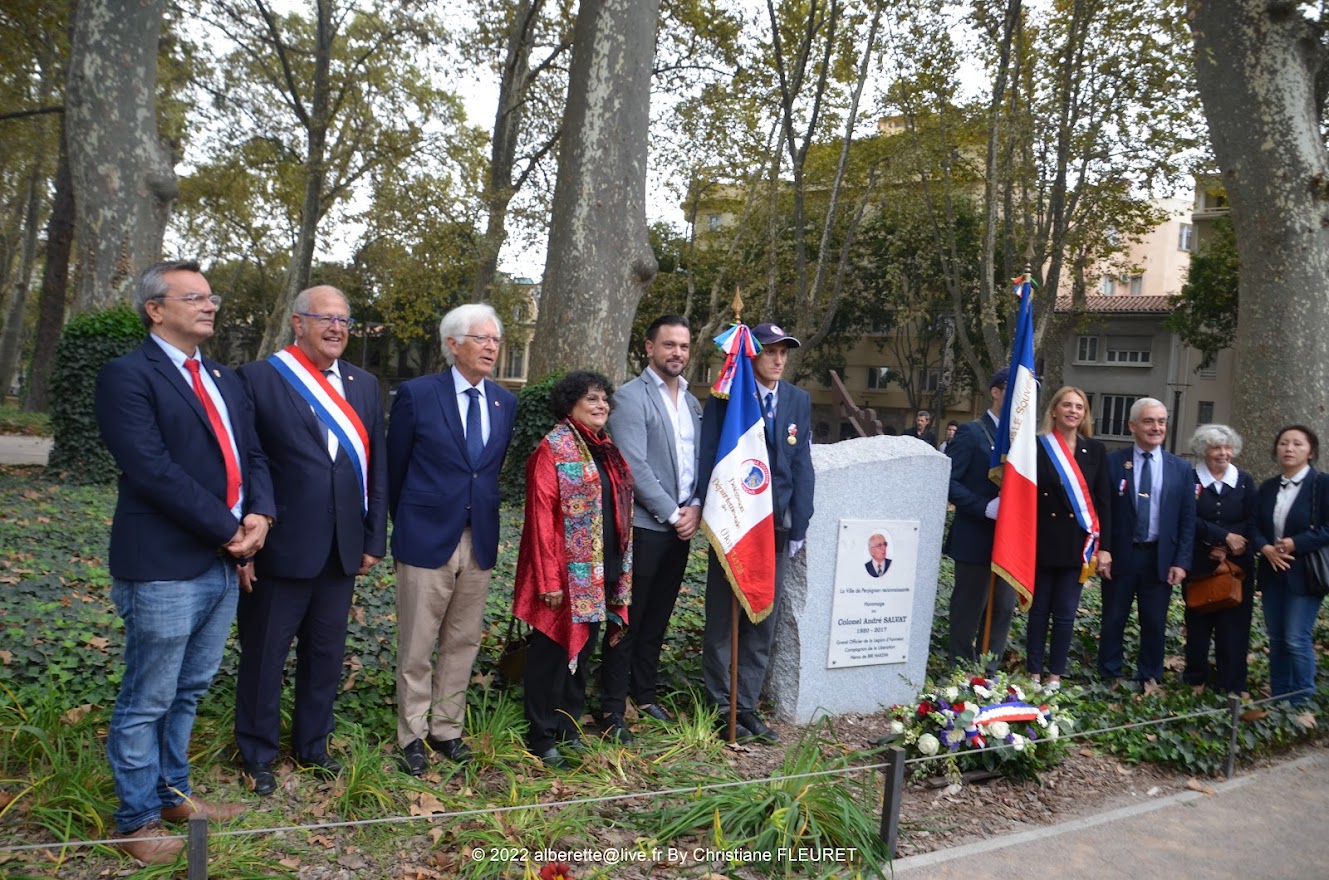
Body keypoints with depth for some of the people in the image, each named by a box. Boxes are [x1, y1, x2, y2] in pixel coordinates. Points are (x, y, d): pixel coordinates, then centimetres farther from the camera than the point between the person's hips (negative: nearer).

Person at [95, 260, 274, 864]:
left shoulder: (224, 379, 16)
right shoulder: (127, 376, -10)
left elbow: (252, 455, 13)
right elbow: (153, 470, -19)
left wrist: (260, 514, -6)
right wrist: (228, 530, -15)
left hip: (224, 564, 7)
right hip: (164, 569, -7)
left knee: (188, 692, 19)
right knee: (146, 701, 6)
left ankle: (171, 791, 34)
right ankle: (137, 817, 22)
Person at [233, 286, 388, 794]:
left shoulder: (364, 385, 9)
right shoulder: (260, 378, -6)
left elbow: (375, 466, 10)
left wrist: (374, 539, 6)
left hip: (341, 551, 5)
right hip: (279, 549, -5)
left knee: (326, 654, 16)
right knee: (264, 655, 10)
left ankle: (312, 746, 33)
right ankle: (257, 755, 28)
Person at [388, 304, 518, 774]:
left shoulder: (505, 401, 6)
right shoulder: (417, 394, -7)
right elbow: (395, 467, 2)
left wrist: (482, 516, 15)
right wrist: (406, 523, 10)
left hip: (480, 540, 4)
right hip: (427, 538, -4)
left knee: (463, 643, 12)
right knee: (416, 647, 5)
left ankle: (447, 729, 26)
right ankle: (413, 735, 19)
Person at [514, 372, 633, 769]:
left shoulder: (606, 450, 13)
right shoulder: (554, 448, -10)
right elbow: (541, 516, -15)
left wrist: (621, 573, 13)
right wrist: (548, 579, -19)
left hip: (599, 575, 7)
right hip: (566, 573, -7)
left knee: (581, 650, 15)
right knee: (552, 651, 3)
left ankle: (569, 728, 28)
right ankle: (542, 737, 16)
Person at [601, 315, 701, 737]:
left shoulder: (692, 402, 15)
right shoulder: (630, 397, -8)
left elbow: (700, 461, 15)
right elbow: (635, 466, -15)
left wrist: (695, 507, -1)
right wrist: (672, 514, -13)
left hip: (681, 527, 6)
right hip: (644, 526, -6)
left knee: (657, 619, 15)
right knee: (629, 619, 1)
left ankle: (646, 694, 27)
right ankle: (613, 707, 10)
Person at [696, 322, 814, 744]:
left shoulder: (798, 400, 7)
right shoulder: (725, 397, -5)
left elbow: (802, 465, 5)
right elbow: (710, 457, -6)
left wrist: (798, 527, 1)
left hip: (776, 525, 4)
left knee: (763, 622, 9)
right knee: (722, 620, 7)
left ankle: (746, 706, 20)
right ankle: (721, 706, 18)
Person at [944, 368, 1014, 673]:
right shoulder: (972, 433, -8)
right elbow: (948, 482, -14)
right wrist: (985, 507, -21)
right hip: (976, 540, -6)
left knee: (1003, 609, 10)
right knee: (969, 610, 4)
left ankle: (989, 674, 21)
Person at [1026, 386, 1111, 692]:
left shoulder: (1095, 450, 5)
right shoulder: (1038, 446, -3)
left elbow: (1104, 501, 5)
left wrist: (1104, 546, -1)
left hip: (1077, 543, 1)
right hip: (1043, 540, -1)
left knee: (1065, 613, 6)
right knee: (1039, 609, 8)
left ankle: (1055, 675, 17)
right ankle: (1033, 673, 18)